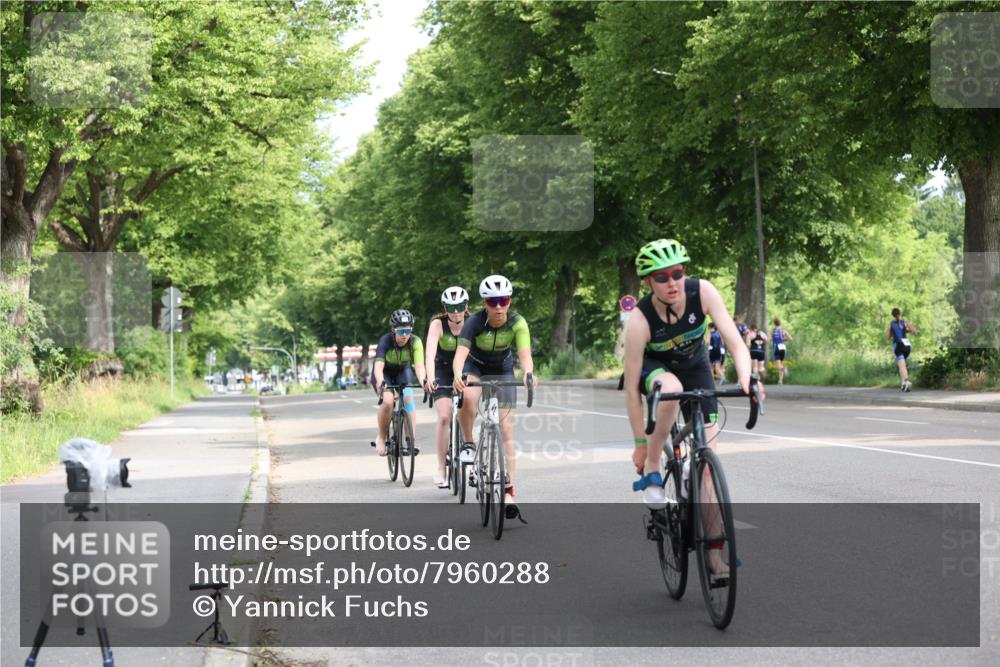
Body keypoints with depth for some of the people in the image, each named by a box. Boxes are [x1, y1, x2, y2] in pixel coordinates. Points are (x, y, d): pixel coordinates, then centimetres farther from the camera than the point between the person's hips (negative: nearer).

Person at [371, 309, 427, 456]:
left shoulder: (415, 341, -27)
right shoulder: (386, 341, -32)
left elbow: (419, 365, -39)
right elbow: (379, 365, -44)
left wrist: (422, 380, -60)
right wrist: (380, 382, -64)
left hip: (403, 371, 2)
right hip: (385, 373, -2)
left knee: (407, 398, -25)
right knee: (387, 401, -27)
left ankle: (412, 441, -22)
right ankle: (381, 438, -5)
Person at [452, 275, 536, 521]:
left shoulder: (517, 323, -26)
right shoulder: (475, 322, -29)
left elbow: (525, 354, -38)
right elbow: (460, 353, -41)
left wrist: (528, 373, -60)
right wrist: (458, 375, -62)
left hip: (503, 369, 1)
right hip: (475, 366, -1)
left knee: (506, 428, -7)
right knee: (468, 398, -36)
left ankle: (508, 489, -5)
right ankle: (468, 445, -11)